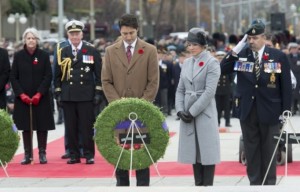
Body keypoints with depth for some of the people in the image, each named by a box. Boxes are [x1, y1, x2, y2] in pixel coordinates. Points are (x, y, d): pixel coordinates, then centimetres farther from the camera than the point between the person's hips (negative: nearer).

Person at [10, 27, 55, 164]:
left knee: (42, 126, 1)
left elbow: (48, 76, -2)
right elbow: (13, 77, 2)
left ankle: (42, 153, 9)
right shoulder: (18, 56, 2)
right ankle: (27, 154, 9)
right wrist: (21, 94, -9)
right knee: (26, 126, 3)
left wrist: (39, 94, -12)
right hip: (23, 98, 1)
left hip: (41, 98, -1)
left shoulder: (44, 56, 0)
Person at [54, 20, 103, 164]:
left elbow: (99, 74, 3)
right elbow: (57, 75, 12)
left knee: (87, 127, -1)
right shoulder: (62, 53, 9)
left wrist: (98, 93, -3)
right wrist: (58, 93, 5)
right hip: (68, 96, 2)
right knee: (70, 127, 3)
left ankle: (89, 155, 5)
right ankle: (74, 155, 10)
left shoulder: (92, 52, 3)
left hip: (86, 96, -2)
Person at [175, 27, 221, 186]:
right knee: (193, 151, 8)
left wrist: (192, 112, -15)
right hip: (187, 115, 6)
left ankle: (207, 185, 0)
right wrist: (180, 110, -3)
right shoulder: (186, 63, 12)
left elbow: (209, 91, -13)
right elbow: (180, 89, 13)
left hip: (205, 114, -6)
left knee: (207, 152, -3)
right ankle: (198, 185, 13)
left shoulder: (212, 63, -6)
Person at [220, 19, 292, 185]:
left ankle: (269, 184, 16)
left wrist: (285, 112, -7)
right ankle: (255, 183, 17)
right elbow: (223, 70, -8)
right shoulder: (241, 54, 1)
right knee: (251, 150, 9)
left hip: (269, 111, -2)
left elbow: (286, 86, -3)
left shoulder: (279, 56, -5)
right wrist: (236, 49, -15)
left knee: (269, 150, 7)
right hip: (247, 110, 2)